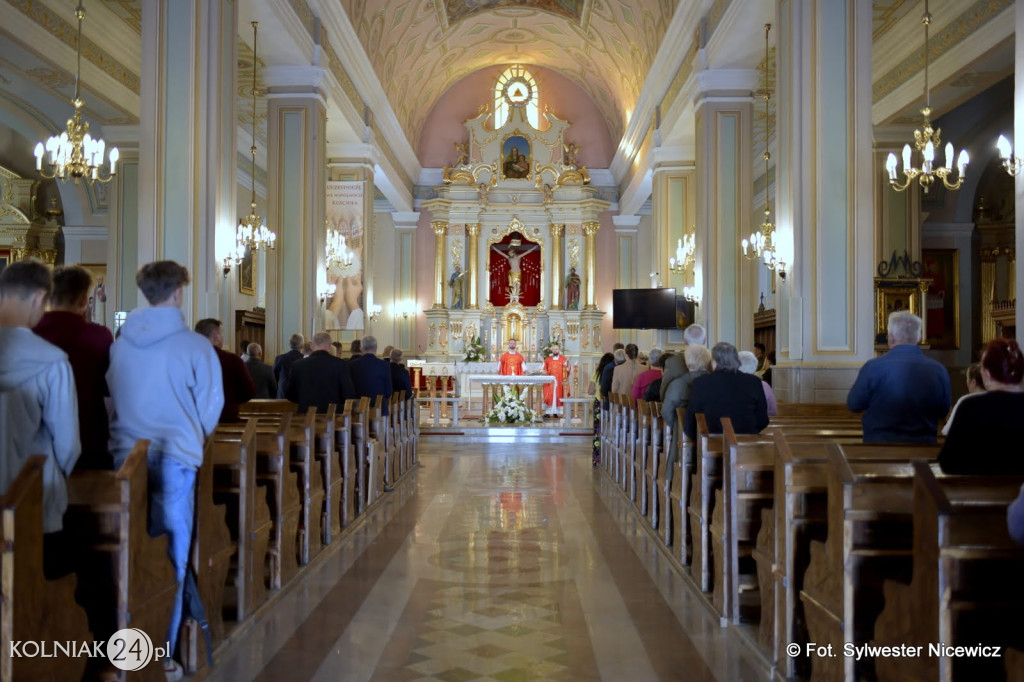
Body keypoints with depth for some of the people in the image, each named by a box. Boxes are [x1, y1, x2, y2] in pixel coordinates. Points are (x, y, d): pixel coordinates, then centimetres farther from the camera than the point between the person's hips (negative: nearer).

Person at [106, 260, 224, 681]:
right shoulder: (195, 346, -9)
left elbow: (108, 398, 11)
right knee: (171, 558, 6)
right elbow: (211, 406, -3)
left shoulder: (118, 344, 1)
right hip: (174, 459, -3)